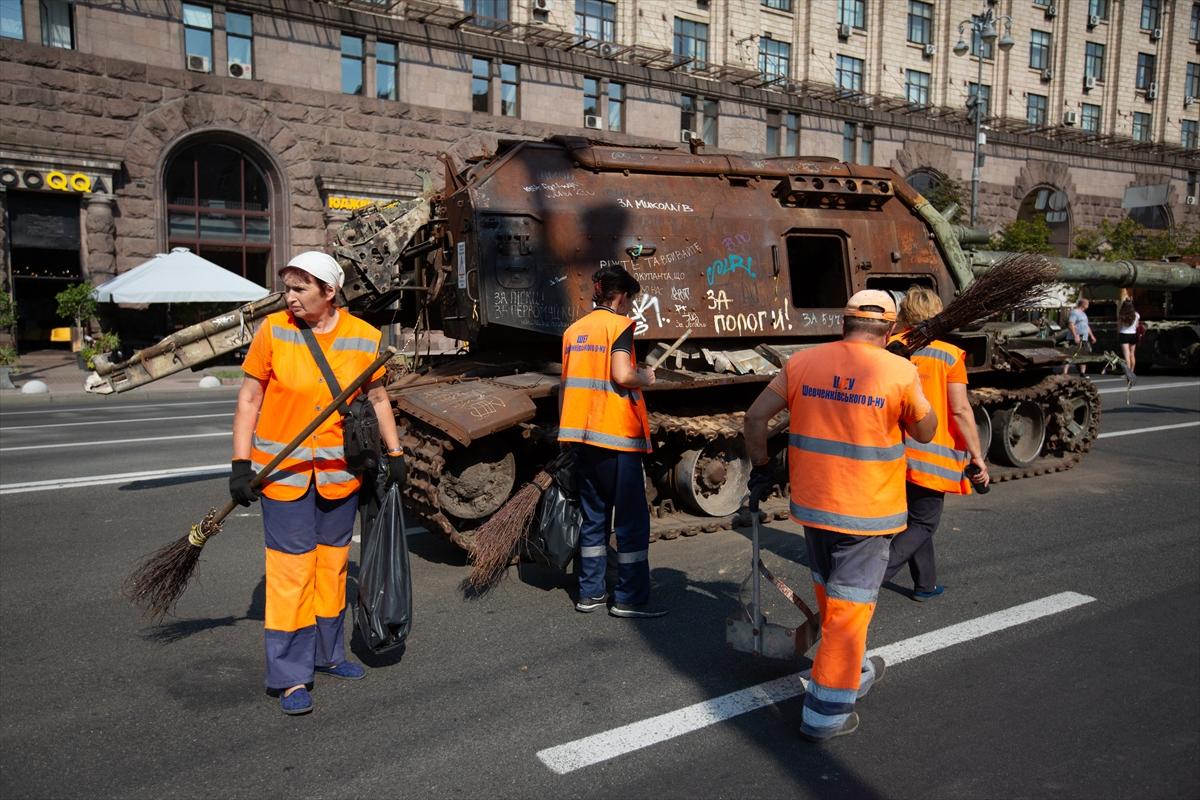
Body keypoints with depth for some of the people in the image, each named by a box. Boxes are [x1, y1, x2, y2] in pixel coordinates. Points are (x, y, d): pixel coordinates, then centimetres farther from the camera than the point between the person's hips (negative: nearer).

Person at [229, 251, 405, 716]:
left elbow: (378, 400, 6)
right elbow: (249, 400, -4)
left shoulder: (363, 337, -5)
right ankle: (290, 676, 9)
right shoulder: (273, 331, -8)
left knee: (333, 562, 14)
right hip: (282, 468, -2)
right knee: (291, 568, -2)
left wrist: (395, 454, 6)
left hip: (339, 469, 3)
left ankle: (328, 653, 32)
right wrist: (241, 464, -8)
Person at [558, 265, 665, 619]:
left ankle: (590, 593, 17)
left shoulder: (574, 330, 14)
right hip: (616, 433, -7)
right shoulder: (619, 324, -7)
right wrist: (646, 378, -1)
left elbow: (565, 385, 15)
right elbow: (622, 376, -21)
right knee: (632, 520, 1)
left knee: (593, 517, 14)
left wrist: (565, 431, 20)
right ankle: (630, 599, 5)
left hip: (583, 434, 7)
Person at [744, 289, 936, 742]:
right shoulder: (900, 372, -11)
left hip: (812, 503, 4)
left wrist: (761, 469, 12)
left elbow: (756, 416, 1)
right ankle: (826, 712, 12)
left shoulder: (803, 363, -2)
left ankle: (854, 671, 45)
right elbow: (925, 432, 4)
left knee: (828, 592, 23)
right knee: (850, 605, 7)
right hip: (866, 512, -4)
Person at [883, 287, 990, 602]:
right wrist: (977, 456, -5)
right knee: (923, 523, 8)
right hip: (931, 455, -4)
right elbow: (960, 410, -12)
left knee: (915, 519, 21)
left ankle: (925, 584, 31)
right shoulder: (948, 355, -10)